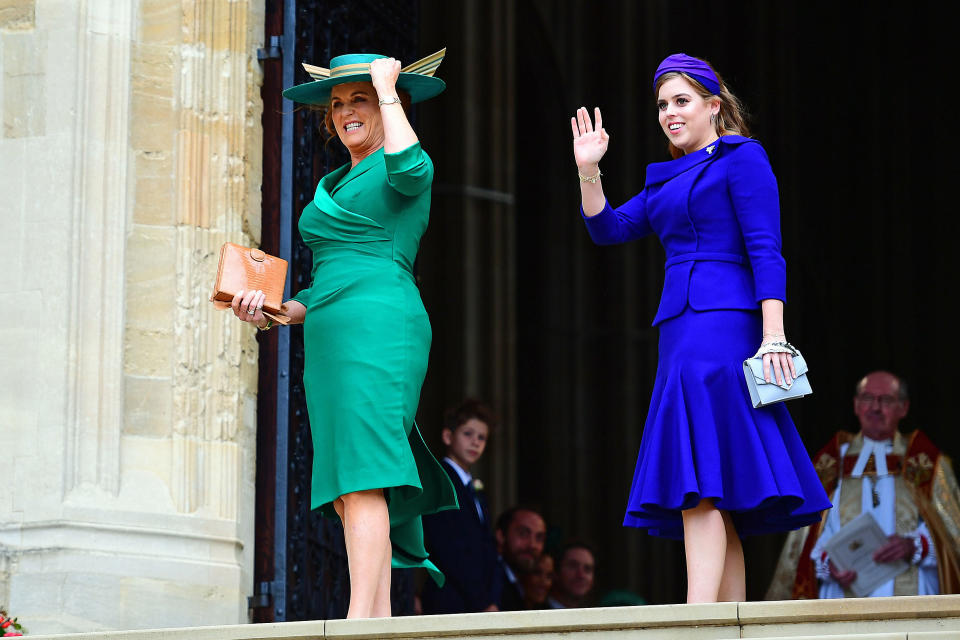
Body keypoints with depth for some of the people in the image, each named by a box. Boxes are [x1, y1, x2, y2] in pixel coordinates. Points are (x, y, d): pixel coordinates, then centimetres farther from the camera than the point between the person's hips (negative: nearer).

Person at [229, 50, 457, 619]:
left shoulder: (401, 171, 4)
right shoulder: (331, 185, 26)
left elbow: (408, 168, -23)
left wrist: (388, 87, -9)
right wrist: (274, 310, 12)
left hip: (380, 326, -9)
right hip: (328, 337, 9)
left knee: (361, 479, -17)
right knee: (345, 491, 3)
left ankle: (359, 620, -21)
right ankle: (380, 619, 3)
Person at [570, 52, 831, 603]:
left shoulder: (742, 157, 1)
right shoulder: (667, 179, 24)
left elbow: (766, 252, -8)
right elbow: (608, 228, 19)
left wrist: (774, 335, -18)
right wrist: (589, 171, 3)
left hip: (723, 324, -8)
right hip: (682, 331, 8)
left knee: (700, 483, -19)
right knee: (717, 494, 4)